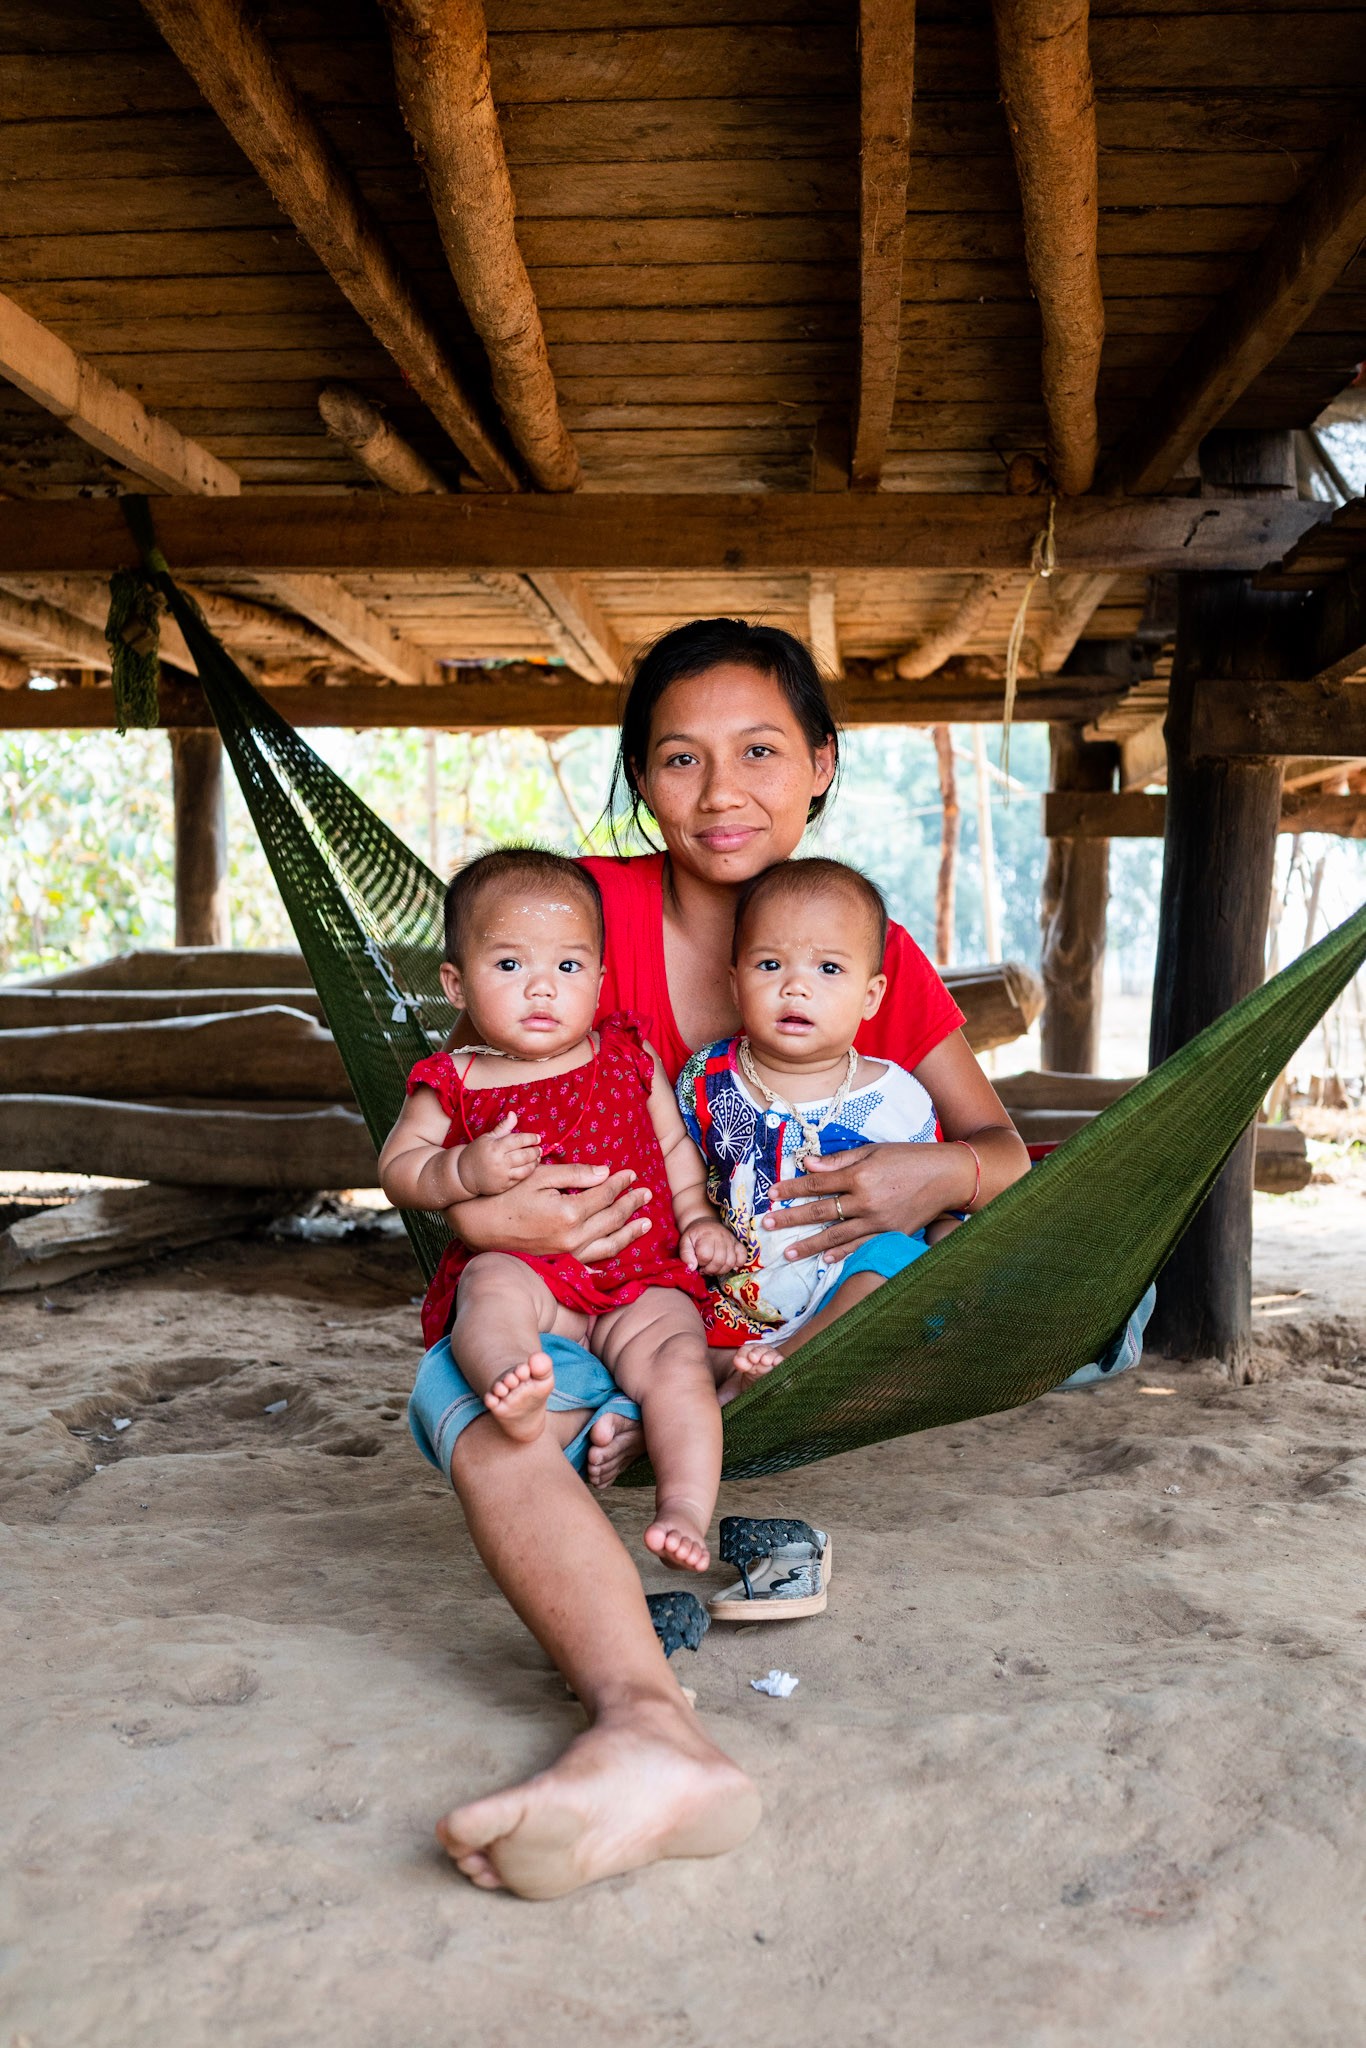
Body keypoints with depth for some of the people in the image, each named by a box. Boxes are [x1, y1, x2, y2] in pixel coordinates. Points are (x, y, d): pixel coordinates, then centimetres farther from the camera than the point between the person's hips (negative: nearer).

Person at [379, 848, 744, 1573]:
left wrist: (698, 1218, 10)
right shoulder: (455, 1085, 6)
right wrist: (464, 1173, -13)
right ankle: (513, 1390, -62)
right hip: (525, 1269, -1)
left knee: (676, 1356, -26)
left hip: (640, 1279, 2)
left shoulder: (630, 1058, 12)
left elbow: (675, 1145, 23)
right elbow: (397, 1169, 6)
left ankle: (686, 1509, -28)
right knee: (493, 1283, -35)